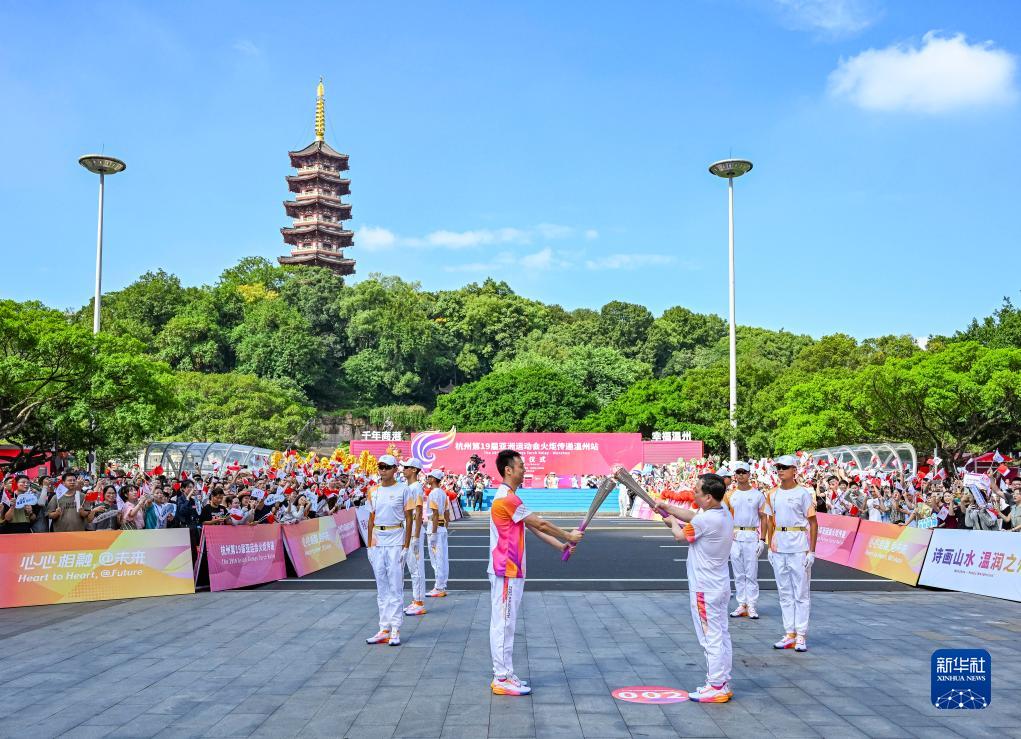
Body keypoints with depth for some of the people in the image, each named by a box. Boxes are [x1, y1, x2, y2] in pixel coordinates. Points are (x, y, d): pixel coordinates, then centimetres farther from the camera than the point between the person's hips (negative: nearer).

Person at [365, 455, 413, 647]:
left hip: (396, 542, -5)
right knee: (381, 587, 8)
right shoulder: (374, 493, 10)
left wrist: (406, 545, -8)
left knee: (395, 586, -3)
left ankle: (395, 630, 2)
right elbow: (371, 520, 15)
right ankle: (384, 629, 14)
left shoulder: (403, 490, -3)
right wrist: (369, 545, 10)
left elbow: (408, 519, -3)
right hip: (377, 542, 5)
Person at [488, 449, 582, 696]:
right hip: (506, 572, -10)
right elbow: (540, 524, -14)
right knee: (503, 623, -4)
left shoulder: (509, 497, 16)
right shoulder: (506, 498, -18)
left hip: (509, 571, 10)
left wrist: (560, 545, 12)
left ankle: (504, 675, 19)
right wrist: (568, 536, -3)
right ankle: (502, 679, 1)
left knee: (504, 624, 13)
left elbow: (534, 527, 17)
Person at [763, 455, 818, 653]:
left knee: (801, 592, -1)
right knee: (784, 592, 9)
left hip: (799, 547, -6)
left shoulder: (803, 493, -6)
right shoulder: (772, 494, 9)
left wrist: (812, 551, -10)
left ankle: (801, 635, 5)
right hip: (778, 547, 6)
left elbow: (813, 522, -6)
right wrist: (770, 546, 12)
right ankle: (789, 634, 16)